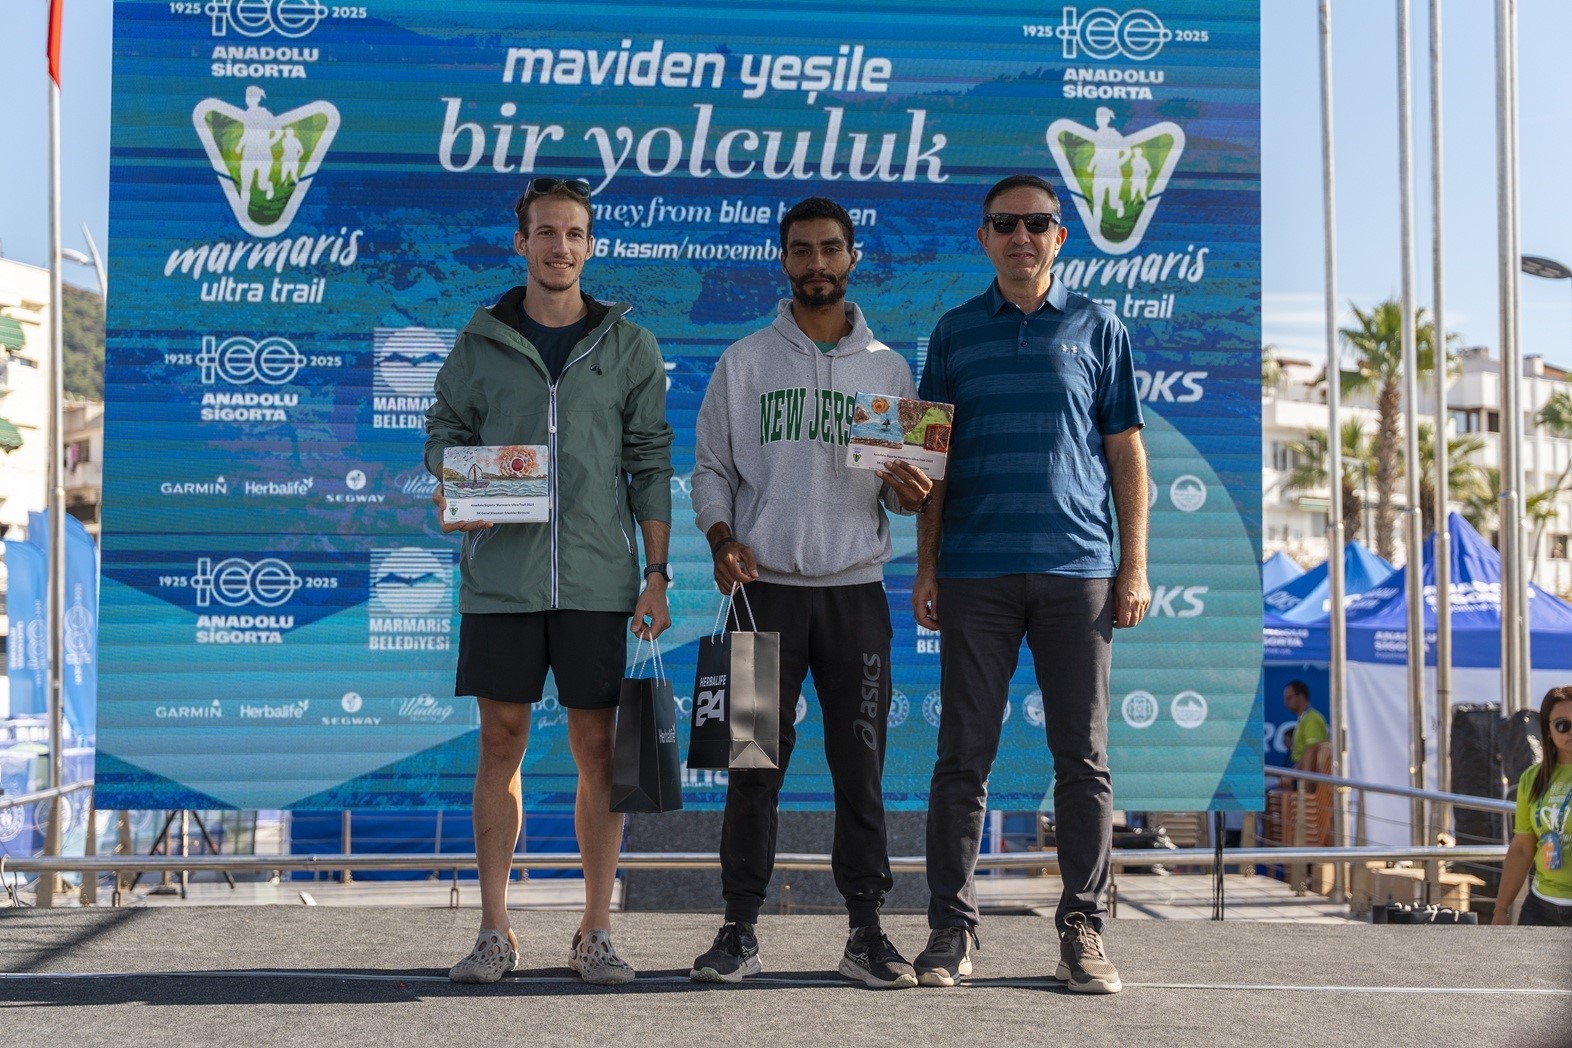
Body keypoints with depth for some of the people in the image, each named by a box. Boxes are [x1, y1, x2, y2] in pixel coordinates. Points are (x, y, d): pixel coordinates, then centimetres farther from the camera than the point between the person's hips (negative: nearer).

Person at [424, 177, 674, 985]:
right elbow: (446, 431, 13)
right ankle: (494, 933, 11)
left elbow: (650, 465, 6)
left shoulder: (629, 347, 7)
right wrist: (448, 495, -10)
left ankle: (595, 934, 11)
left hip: (598, 581, 0)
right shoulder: (479, 343, 7)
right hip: (500, 577, 0)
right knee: (501, 743, 3)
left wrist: (657, 574, 0)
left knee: (597, 748, 2)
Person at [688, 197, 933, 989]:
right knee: (754, 763, 0)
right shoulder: (744, 362, 8)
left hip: (856, 588, 1)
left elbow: (903, 488, 14)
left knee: (861, 763, 1)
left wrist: (910, 491, -10)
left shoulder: (886, 367, 11)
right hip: (765, 585, -1)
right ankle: (740, 930, 7)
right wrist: (723, 539, -9)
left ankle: (867, 931, 8)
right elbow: (710, 468, 8)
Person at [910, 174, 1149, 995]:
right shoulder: (956, 332, 11)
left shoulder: (1095, 328, 9)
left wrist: (1134, 568, 2)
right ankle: (951, 929, 8)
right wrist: (926, 567, 4)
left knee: (1082, 756, 2)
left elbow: (1126, 451, 8)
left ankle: (1083, 929, 10)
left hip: (1076, 567, 0)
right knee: (963, 754, 1)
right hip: (975, 572, 0)